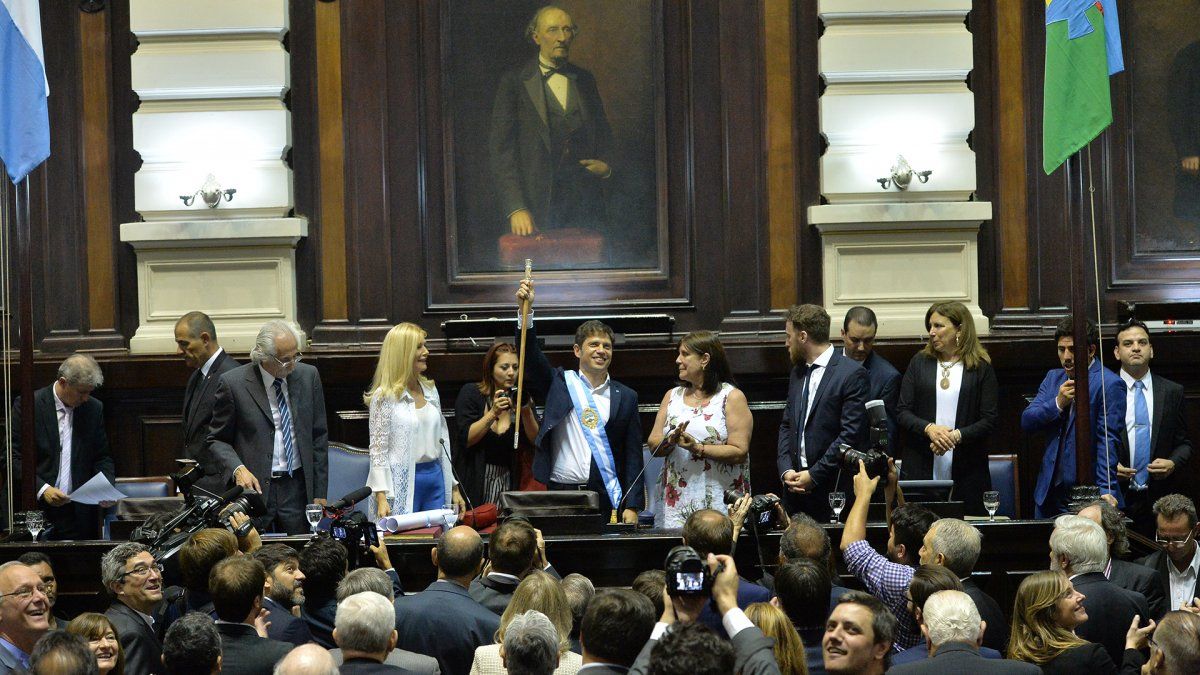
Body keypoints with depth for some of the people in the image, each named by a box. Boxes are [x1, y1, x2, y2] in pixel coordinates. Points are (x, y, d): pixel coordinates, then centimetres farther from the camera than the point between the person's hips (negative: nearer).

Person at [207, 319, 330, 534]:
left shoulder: (308, 376, 5)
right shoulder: (233, 383, -5)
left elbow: (319, 436, 10)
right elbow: (217, 440, 2)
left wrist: (319, 494, 7)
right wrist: (238, 469, -17)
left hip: (297, 489, 2)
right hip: (254, 486, -2)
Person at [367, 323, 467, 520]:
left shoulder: (430, 390, 14)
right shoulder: (385, 397, -6)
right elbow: (378, 450, -8)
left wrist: (454, 487, 16)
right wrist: (382, 497, -16)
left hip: (435, 477, 6)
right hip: (403, 483, -6)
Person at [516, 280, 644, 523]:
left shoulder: (626, 397, 10)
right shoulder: (559, 383, 9)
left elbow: (633, 455, 7)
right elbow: (531, 357, -5)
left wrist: (632, 506, 0)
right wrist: (526, 310, -17)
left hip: (607, 496, 1)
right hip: (560, 492, -1)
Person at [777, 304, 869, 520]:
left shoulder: (852, 374, -8)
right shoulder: (798, 372, 16)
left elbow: (850, 435, -13)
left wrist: (814, 475, -14)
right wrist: (786, 470, 0)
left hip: (832, 490, -6)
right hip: (796, 485, 6)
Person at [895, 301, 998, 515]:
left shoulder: (981, 368, 3)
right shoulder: (920, 362, 10)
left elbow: (989, 421, -1)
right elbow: (902, 413, 5)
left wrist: (957, 435, -16)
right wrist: (929, 429, -13)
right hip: (921, 469, 2)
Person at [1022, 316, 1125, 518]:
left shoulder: (1109, 384, -9)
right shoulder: (1053, 378, 14)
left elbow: (1109, 441, -15)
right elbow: (1026, 423, 7)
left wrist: (1106, 491, -22)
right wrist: (1058, 403, -10)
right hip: (1050, 493, 6)